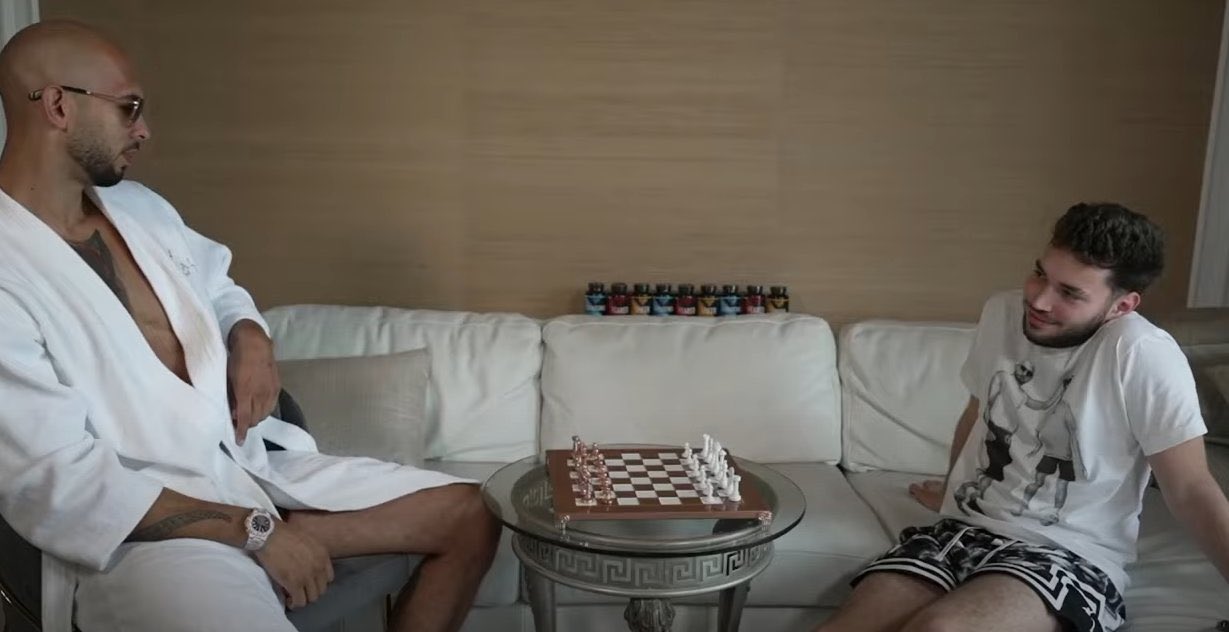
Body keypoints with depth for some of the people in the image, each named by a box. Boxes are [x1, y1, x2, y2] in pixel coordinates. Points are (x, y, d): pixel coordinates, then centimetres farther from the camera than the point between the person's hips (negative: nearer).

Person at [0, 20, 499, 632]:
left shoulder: (138, 206, 10)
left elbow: (218, 289, 26)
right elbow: (57, 487, -19)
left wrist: (251, 339, 2)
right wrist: (253, 530, -19)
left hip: (252, 464, 8)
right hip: (137, 522, -8)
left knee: (471, 516, 3)